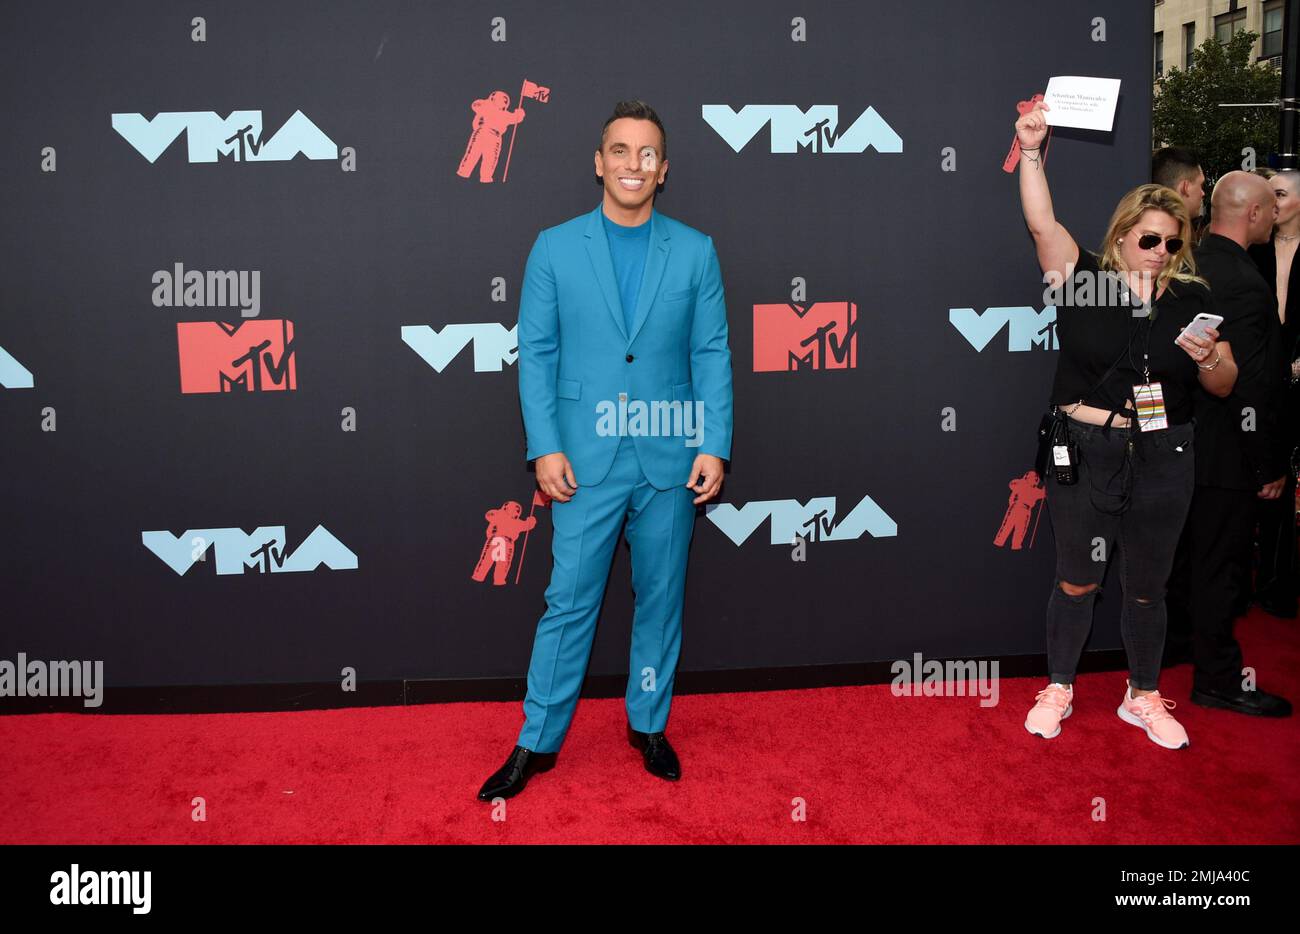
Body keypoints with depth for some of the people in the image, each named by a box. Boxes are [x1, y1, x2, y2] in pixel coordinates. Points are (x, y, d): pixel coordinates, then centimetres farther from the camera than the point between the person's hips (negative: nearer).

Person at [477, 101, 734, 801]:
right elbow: (536, 354, 1)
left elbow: (712, 355, 3)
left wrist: (714, 446, -4)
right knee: (569, 603, 3)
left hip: (670, 459, 2)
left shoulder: (695, 251, 4)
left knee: (660, 599, 12)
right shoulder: (555, 248, 2)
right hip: (586, 459, -1)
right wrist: (545, 447, -7)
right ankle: (537, 742, 17)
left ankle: (649, 724, 30)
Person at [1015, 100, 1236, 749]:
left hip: (1162, 459, 2)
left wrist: (1209, 360, -15)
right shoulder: (1084, 279, -2)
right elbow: (1041, 223, -15)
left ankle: (1143, 697, 31)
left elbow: (1224, 386, 7)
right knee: (1076, 580, 10)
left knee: (1146, 587, 14)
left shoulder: (1193, 299, 5)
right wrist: (1031, 151, -24)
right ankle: (1058, 689, 27)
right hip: (1085, 453, -2)